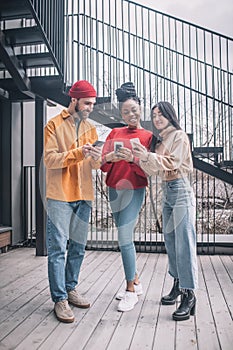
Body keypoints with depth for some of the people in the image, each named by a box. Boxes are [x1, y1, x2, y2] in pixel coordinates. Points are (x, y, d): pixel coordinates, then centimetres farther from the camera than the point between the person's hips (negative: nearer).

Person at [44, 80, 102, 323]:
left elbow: (94, 163, 12)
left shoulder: (90, 128, 15)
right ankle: (60, 299, 5)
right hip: (59, 196, -5)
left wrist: (96, 158, -12)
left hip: (83, 196, 6)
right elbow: (50, 159, -11)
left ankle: (71, 289, 26)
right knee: (57, 248, -4)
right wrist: (78, 153, -21)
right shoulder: (54, 125, -1)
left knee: (78, 247, 12)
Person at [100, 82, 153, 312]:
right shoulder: (115, 133, 10)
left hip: (134, 190, -5)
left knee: (124, 237, -11)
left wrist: (132, 159, -24)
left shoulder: (148, 136, -1)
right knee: (125, 237, 12)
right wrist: (109, 158, -18)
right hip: (114, 189, 5)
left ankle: (130, 290, 4)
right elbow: (103, 165, 3)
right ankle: (136, 282, 29)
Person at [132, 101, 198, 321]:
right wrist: (142, 158, -8)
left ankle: (189, 295, -6)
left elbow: (172, 162, -15)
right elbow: (151, 170, 11)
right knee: (170, 241, 11)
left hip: (180, 190, -8)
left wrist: (148, 156, -25)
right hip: (166, 191, 8)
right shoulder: (158, 140, 18)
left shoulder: (179, 136, -3)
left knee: (184, 243, -9)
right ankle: (178, 284, 23)